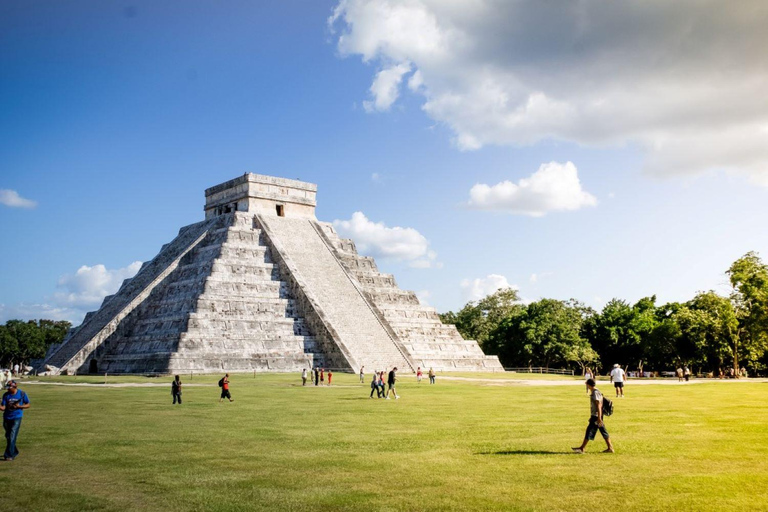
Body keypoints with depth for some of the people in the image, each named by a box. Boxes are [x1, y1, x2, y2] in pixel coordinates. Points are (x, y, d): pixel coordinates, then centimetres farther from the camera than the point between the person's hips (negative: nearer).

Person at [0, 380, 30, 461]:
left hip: (17, 418, -4)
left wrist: (19, 406, -15)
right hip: (7, 418, 4)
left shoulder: (22, 394, -7)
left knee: (12, 437, -11)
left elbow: (28, 405, 1)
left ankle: (9, 455, -8)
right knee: (8, 437, 14)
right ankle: (14, 452, 32)